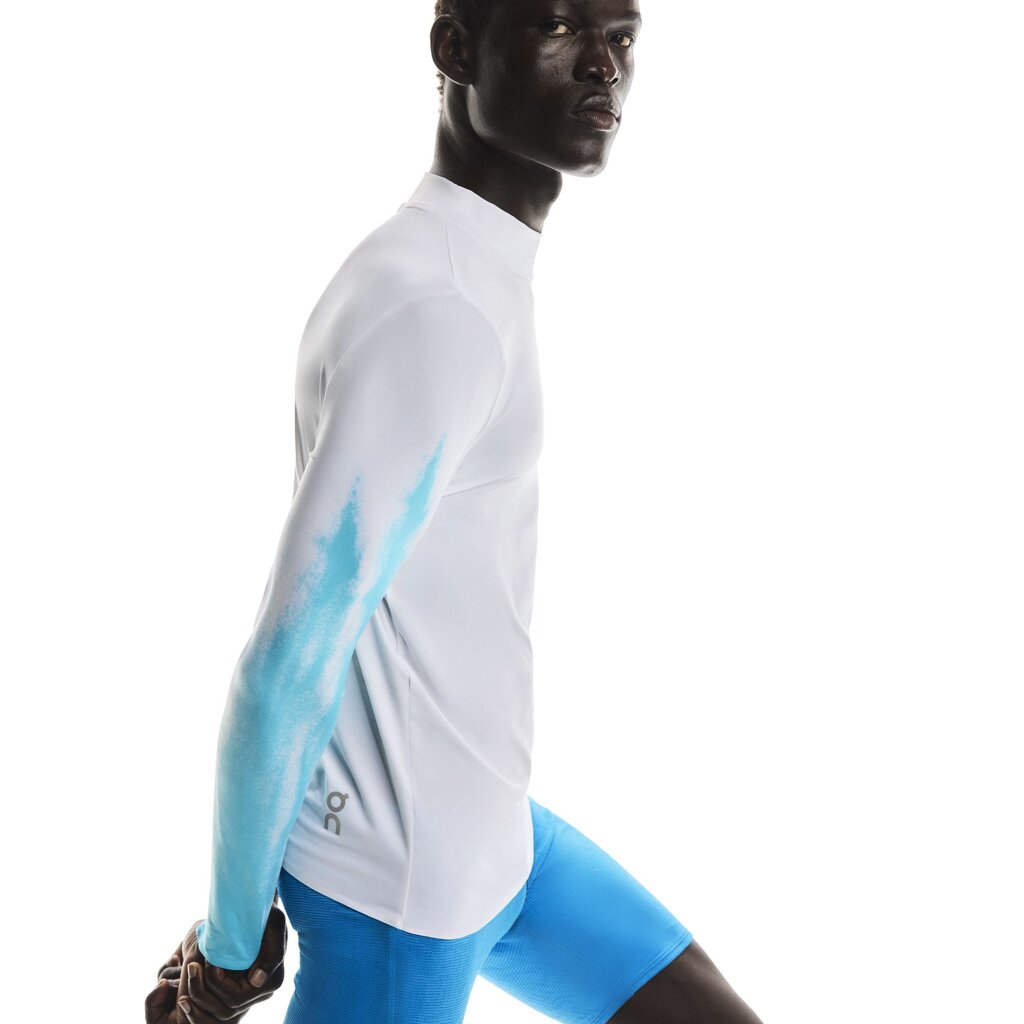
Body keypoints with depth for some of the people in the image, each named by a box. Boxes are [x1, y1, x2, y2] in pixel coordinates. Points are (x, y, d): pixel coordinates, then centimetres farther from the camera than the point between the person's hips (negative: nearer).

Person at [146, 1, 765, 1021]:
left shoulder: (460, 281, 8)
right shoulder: (437, 312, -25)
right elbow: (283, 670, -25)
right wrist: (233, 939, -10)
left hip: (486, 832, 9)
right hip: (400, 883, -9)